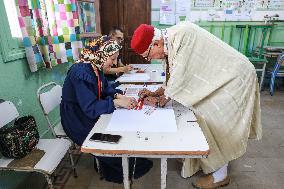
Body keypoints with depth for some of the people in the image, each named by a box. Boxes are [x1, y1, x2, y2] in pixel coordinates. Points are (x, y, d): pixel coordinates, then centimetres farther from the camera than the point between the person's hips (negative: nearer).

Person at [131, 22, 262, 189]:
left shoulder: (181, 34, -26)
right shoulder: (170, 44, 2)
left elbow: (181, 76, -25)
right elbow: (176, 80, 7)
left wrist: (160, 101, -13)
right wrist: (155, 93, -2)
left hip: (235, 76, -8)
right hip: (224, 76, 9)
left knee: (213, 120, -7)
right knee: (202, 116, 8)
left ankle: (220, 175, 12)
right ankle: (206, 161, 26)